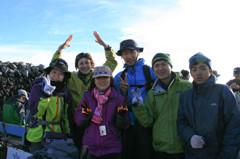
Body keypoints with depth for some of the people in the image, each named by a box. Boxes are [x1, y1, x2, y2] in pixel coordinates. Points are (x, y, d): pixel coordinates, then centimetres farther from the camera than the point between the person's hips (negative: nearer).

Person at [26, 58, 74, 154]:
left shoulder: (66, 92, 4)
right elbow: (35, 112, -17)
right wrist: (45, 94, -28)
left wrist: (69, 135, 7)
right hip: (39, 137, -3)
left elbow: (68, 117, 9)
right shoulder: (37, 88, -6)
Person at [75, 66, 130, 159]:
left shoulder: (118, 98, -2)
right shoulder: (88, 98, 3)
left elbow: (124, 125, -4)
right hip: (90, 148, 1)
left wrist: (122, 114, -23)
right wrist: (85, 115, -19)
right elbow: (79, 122, 1)